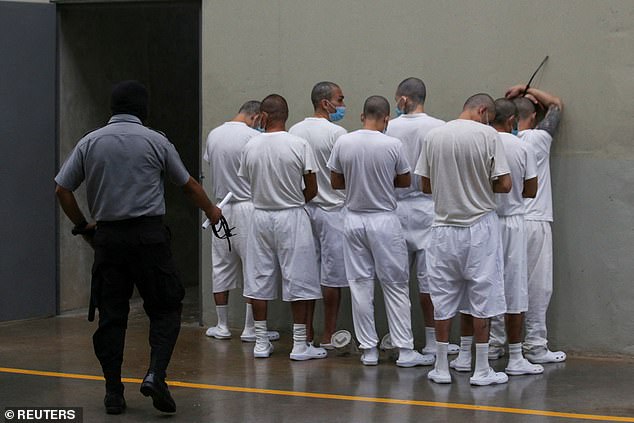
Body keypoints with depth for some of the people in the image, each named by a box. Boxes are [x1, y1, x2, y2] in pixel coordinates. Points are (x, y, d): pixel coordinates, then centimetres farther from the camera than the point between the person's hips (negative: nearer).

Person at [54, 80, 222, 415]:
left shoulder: (89, 142, 4)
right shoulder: (155, 142, 0)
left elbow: (62, 190, 4)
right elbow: (188, 185, 11)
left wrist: (83, 227, 17)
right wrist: (211, 211, 29)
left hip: (108, 237, 2)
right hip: (149, 234, -2)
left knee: (111, 315, 8)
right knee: (164, 309, 6)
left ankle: (113, 393, 8)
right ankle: (155, 374, -14)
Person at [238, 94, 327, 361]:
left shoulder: (251, 146, -3)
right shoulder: (299, 145, -11)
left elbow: (249, 182, 7)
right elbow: (312, 190, -7)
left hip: (261, 216, 3)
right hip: (291, 218, -3)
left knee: (259, 280, 10)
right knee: (297, 280, 3)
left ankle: (261, 342, 13)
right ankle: (299, 345, 4)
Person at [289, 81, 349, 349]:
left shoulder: (295, 131, 6)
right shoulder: (335, 133, -14)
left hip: (303, 207, 6)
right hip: (332, 209, -6)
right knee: (332, 276, 0)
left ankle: (305, 334, 13)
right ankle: (328, 337, 4)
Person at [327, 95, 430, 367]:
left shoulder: (343, 143, -5)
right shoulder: (393, 145, -12)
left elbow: (335, 182, 4)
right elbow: (405, 181, 2)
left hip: (354, 219, 3)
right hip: (384, 220, -3)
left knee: (360, 285, 9)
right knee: (395, 286, 5)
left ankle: (368, 349, 11)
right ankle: (405, 350, 4)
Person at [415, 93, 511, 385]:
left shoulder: (433, 136, 1)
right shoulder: (487, 135, -9)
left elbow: (426, 185, 6)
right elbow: (504, 184, -11)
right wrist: (481, 186, 8)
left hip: (444, 227, 3)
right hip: (479, 227, -3)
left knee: (443, 299, 10)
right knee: (482, 298, 4)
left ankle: (441, 367, 14)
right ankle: (481, 370, 7)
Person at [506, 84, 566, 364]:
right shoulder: (538, 138, -6)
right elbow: (556, 105, 9)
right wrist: (527, 91, 14)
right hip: (534, 222, -4)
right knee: (537, 286, 1)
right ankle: (535, 346, 1)